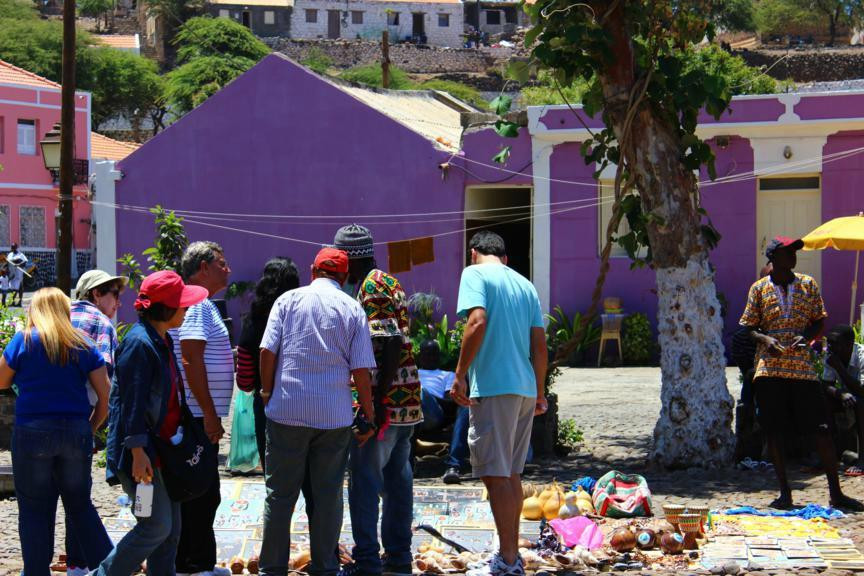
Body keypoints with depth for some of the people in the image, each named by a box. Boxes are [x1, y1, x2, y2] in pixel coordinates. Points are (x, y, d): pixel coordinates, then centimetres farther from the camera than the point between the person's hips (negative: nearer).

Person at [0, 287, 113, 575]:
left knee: (34, 510, 5)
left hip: (32, 432, -3)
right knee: (80, 506, 14)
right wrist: (90, 429, 14)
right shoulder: (84, 345, 7)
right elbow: (105, 395, 4)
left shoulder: (23, 341, 0)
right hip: (76, 432, 3)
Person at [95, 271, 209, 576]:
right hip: (143, 453, -10)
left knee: (171, 529, 10)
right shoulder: (139, 343, -17)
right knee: (157, 526, -9)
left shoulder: (162, 341, 14)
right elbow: (132, 402, -20)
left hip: (164, 450, 10)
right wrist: (138, 451, -23)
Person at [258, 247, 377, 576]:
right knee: (328, 495, 9)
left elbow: (267, 350, -4)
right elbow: (361, 370, -1)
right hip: (335, 416, 0)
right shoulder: (352, 309, 2)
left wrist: (267, 391, 10)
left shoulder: (288, 300, 2)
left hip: (287, 411, 0)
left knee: (280, 494, 7)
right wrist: (368, 418, 6)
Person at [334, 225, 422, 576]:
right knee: (397, 478, 12)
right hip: (406, 401, 9)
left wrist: (377, 402, -22)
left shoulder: (372, 287, -12)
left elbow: (392, 343, -21)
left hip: (385, 401, -9)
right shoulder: (390, 283, 17)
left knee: (365, 478, -5)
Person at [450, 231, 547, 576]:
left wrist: (460, 375, -12)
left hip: (493, 387, -7)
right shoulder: (525, 284, 17)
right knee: (511, 474, 15)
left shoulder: (475, 274, -2)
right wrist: (539, 392, 22)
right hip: (525, 388, 7)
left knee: (496, 474, -5)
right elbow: (540, 343, 15)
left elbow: (477, 322, -17)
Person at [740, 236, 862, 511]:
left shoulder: (808, 285, 9)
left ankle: (836, 493, 1)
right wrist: (765, 339, -13)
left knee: (822, 429, -4)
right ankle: (784, 493, 10)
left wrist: (805, 337, -9)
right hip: (769, 369, -1)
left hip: (802, 368, 1)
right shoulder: (759, 289, 5)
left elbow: (819, 320, 11)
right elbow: (748, 327, 7)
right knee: (774, 431, 1)